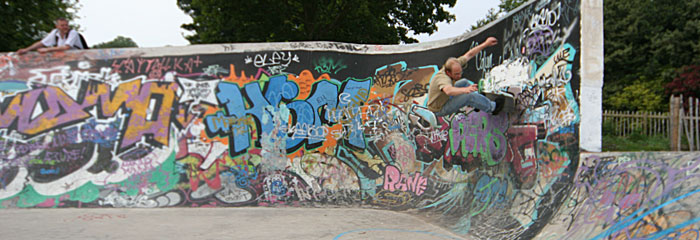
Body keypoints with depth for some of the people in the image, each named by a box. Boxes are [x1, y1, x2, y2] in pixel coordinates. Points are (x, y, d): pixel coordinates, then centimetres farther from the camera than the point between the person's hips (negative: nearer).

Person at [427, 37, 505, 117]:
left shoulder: (452, 66, -13)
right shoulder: (443, 78, -37)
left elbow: (469, 54, -4)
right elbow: (448, 91, -61)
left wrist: (486, 44, -2)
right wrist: (465, 90, -75)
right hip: (439, 110, -9)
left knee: (464, 82, 9)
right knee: (469, 96, -19)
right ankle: (492, 108, 2)